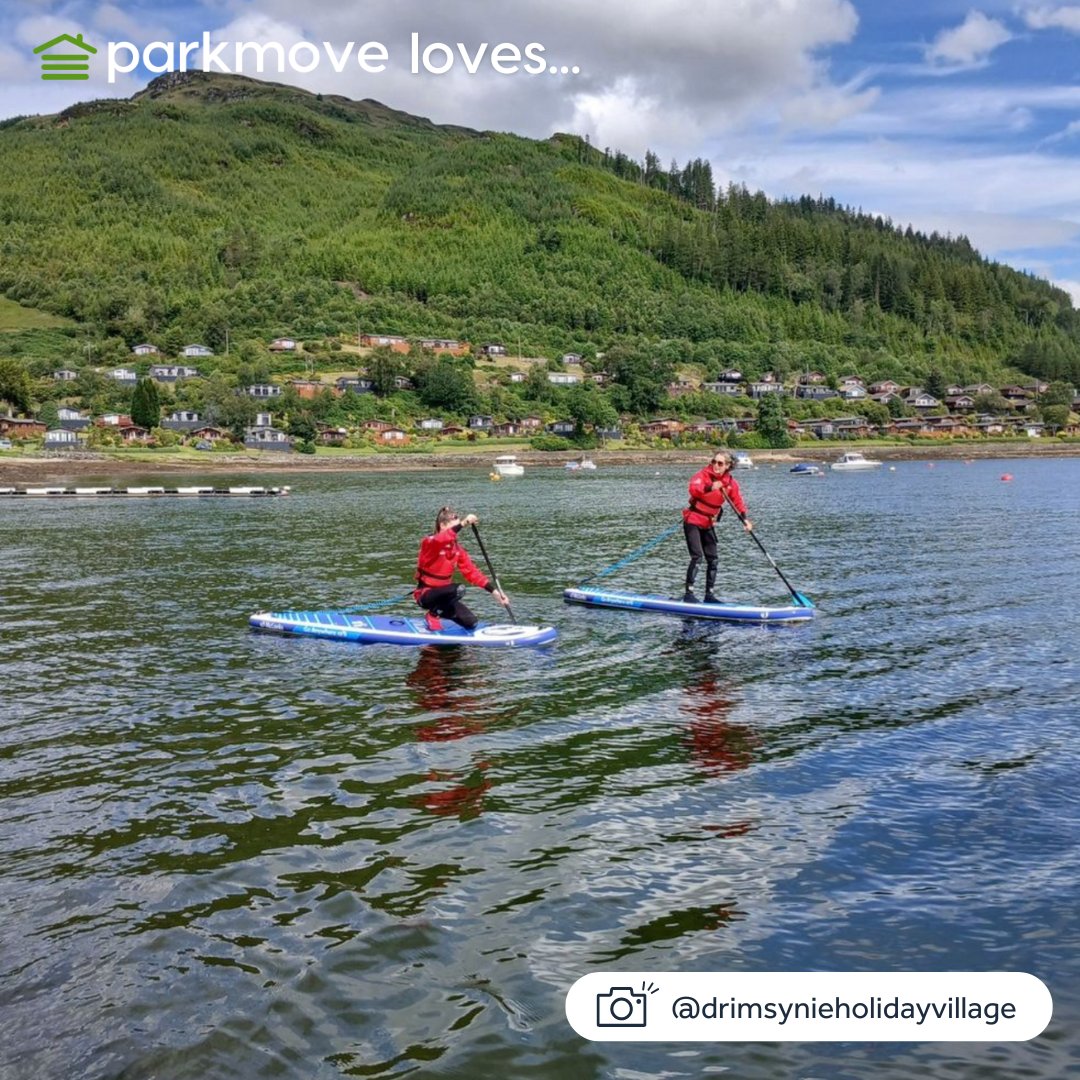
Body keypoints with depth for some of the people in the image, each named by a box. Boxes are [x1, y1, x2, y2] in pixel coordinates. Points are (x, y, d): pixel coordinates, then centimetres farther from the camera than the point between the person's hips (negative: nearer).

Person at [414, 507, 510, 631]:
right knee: (458, 590, -34)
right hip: (425, 594, -7)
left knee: (470, 622, -8)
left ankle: (439, 611, 15)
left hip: (442, 595, 7)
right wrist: (463, 523, -49)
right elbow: (440, 540, -41)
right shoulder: (429, 543, -16)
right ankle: (433, 614, -10)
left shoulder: (457, 549, 4)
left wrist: (494, 590, -9)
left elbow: (471, 572, 0)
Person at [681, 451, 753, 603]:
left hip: (708, 524, 6)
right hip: (693, 521, -6)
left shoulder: (731, 482, 0)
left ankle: (709, 594, 16)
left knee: (712, 560, 7)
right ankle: (688, 593, -11)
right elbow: (693, 489, -36)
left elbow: (737, 502, 1)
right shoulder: (702, 475, -17)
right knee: (697, 557, -16)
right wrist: (710, 487, -54)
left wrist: (745, 519, -15)